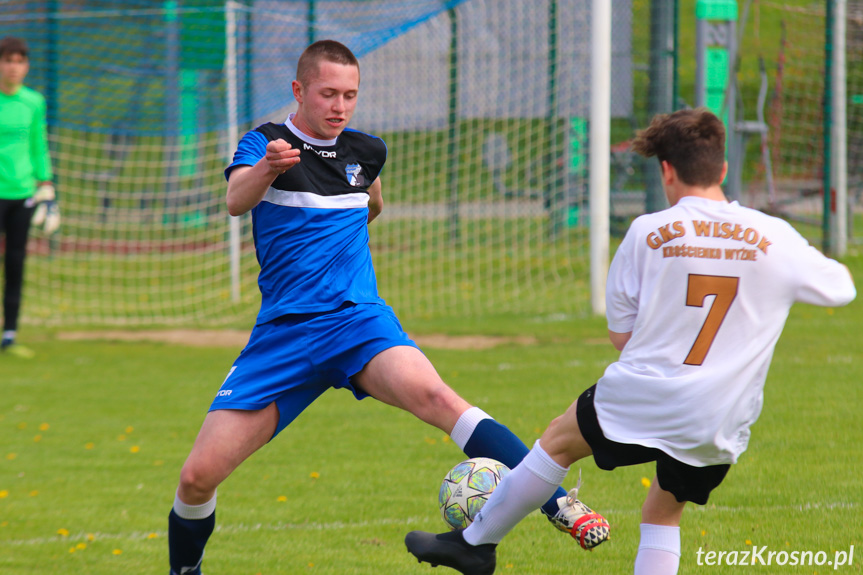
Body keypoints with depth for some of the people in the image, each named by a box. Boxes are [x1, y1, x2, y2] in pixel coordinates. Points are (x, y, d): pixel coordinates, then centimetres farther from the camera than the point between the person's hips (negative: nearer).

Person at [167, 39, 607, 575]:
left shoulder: (366, 151, 11)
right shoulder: (265, 143, -1)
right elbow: (237, 200, -25)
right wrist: (266, 168, -44)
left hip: (358, 318, 1)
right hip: (284, 330, -1)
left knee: (430, 393, -32)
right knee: (199, 475, -8)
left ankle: (558, 506, -40)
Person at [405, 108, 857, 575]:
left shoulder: (647, 232, -4)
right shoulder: (775, 238, -1)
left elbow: (620, 335, 3)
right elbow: (840, 289, 14)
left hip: (642, 398, -2)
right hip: (721, 429, 2)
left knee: (559, 441, 23)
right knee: (663, 514, 22)